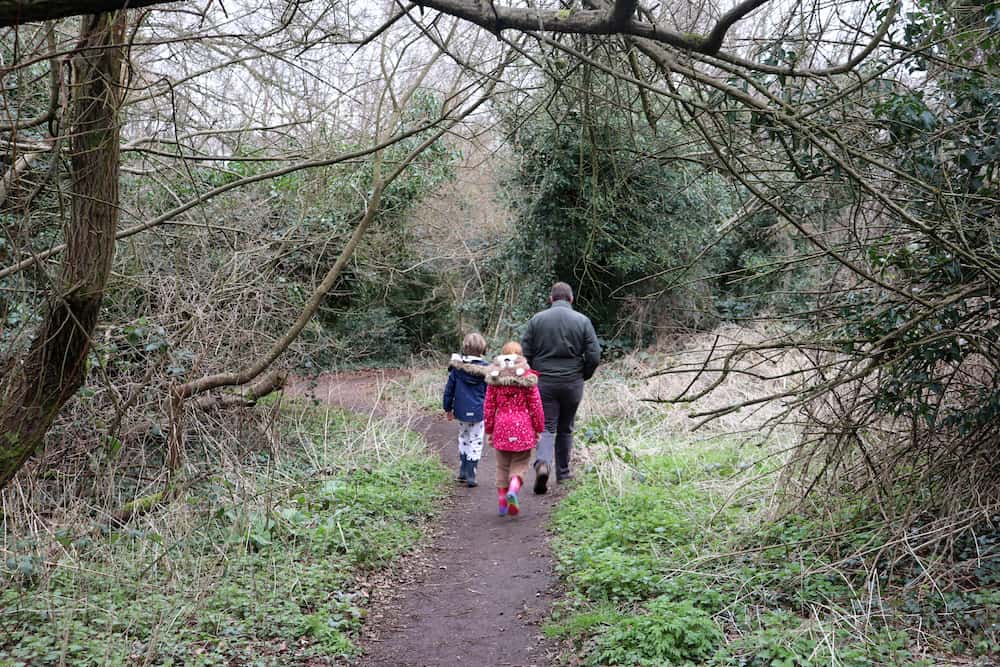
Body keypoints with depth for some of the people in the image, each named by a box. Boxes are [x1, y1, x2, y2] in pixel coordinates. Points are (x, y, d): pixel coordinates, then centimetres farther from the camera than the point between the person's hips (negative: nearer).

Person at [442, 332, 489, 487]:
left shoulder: (456, 367, -3)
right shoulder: (484, 368, -8)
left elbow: (449, 389, 3)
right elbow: (489, 392, -2)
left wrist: (448, 408, 14)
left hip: (461, 410, 3)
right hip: (478, 412, -3)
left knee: (463, 439, 21)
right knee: (476, 442, 5)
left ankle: (463, 472, 26)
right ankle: (470, 475, 0)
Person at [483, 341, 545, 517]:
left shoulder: (494, 378, 3)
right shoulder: (527, 377, -4)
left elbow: (489, 406, 5)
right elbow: (535, 405, -2)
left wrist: (489, 430, 13)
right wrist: (538, 429, 7)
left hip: (501, 426, 2)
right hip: (523, 427, -2)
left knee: (502, 465, 14)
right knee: (520, 463, 5)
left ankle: (502, 503, 16)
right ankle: (513, 489, -22)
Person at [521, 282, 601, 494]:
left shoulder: (537, 319, -1)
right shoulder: (582, 321, -1)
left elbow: (524, 353, -2)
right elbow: (594, 356, -4)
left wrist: (533, 375, 13)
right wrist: (584, 375, 13)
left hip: (544, 383, -1)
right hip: (573, 384, 1)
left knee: (546, 427, 0)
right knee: (565, 428, 15)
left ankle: (543, 463, -25)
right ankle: (563, 471, 24)